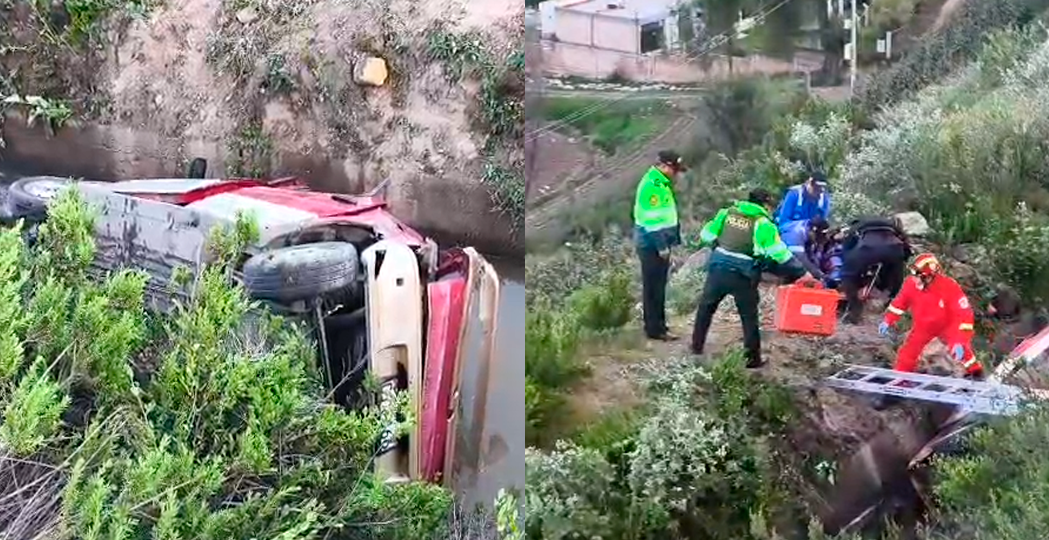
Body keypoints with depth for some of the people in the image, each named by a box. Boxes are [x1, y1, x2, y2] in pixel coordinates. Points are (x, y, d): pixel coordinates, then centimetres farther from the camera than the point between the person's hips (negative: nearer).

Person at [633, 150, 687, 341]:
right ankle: (655, 329, 2)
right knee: (653, 287, -3)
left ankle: (658, 325, 25)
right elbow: (652, 219, -23)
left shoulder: (660, 182, 12)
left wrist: (669, 241, 18)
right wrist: (661, 246, -21)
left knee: (658, 286, 16)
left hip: (659, 242, 10)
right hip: (652, 244, -10)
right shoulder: (652, 185, -20)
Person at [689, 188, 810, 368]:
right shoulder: (762, 223, -3)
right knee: (749, 316, 9)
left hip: (718, 267, 4)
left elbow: (706, 235, 14)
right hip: (742, 275, -3)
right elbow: (779, 252, -4)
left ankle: (696, 347, 28)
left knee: (705, 308, 21)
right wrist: (801, 272, 3)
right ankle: (753, 358, 12)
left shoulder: (727, 212, 10)